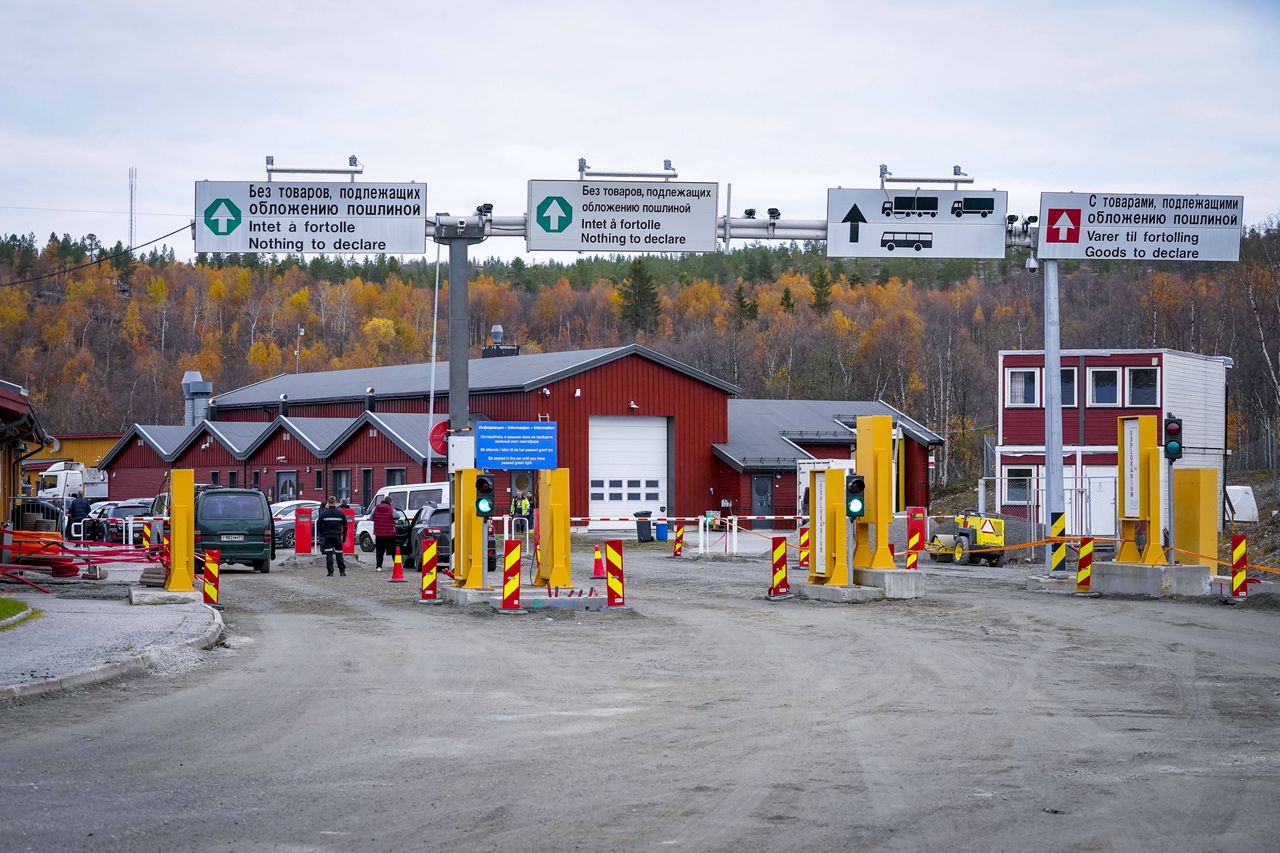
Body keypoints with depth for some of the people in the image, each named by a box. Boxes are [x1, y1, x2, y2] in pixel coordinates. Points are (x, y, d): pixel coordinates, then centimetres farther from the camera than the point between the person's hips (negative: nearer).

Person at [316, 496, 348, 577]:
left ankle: (330, 572, -5)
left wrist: (322, 534, 13)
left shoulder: (324, 513, -4)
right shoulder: (340, 513, 0)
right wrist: (344, 536, 14)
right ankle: (342, 571, 8)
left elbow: (318, 525, -1)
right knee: (339, 554, 8)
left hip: (327, 536, -1)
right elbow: (345, 526, 5)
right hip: (337, 536, 1)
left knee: (329, 554, 0)